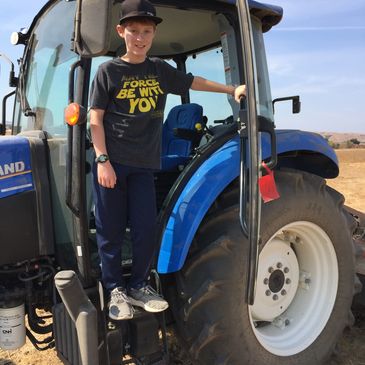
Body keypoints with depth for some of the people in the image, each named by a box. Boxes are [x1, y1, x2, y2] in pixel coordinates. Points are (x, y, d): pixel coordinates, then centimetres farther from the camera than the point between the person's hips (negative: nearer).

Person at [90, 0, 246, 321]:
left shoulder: (160, 70, 11)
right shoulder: (108, 71, 0)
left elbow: (195, 82, 23)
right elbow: (96, 119, -4)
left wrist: (232, 90, 16)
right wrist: (102, 160, -12)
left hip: (144, 164, 4)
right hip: (111, 162, -3)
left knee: (147, 230, 4)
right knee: (111, 230, 3)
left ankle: (138, 286, 23)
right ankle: (115, 290, 20)